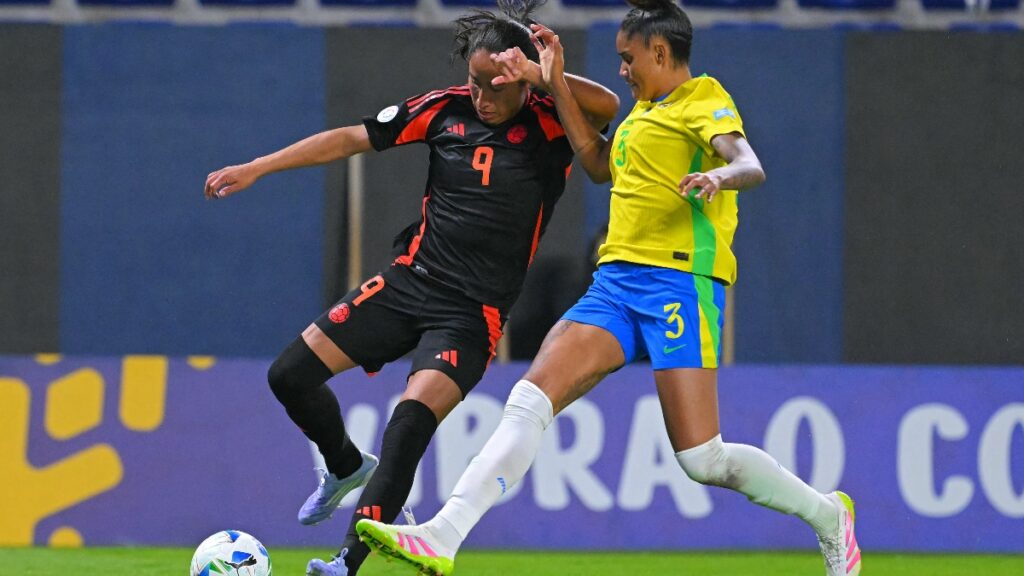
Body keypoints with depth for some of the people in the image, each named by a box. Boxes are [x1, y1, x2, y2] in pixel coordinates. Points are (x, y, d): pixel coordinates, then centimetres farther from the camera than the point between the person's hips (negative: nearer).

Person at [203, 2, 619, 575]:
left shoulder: (550, 126, -9)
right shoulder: (448, 109, 1)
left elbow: (607, 105, -28)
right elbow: (351, 138, 6)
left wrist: (537, 74, -39)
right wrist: (256, 168, 3)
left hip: (471, 314, -5)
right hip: (408, 283, 5)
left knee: (411, 424, -25)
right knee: (291, 375, 3)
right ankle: (348, 468, 31)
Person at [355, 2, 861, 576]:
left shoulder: (703, 99, -3)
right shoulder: (647, 109, 23)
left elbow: (751, 166, -20)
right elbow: (599, 163, 36)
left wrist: (719, 175, -43)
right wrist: (558, 84, 31)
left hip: (679, 281, -8)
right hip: (617, 281, 8)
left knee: (702, 460, -10)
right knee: (530, 400, -9)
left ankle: (828, 515, 14)